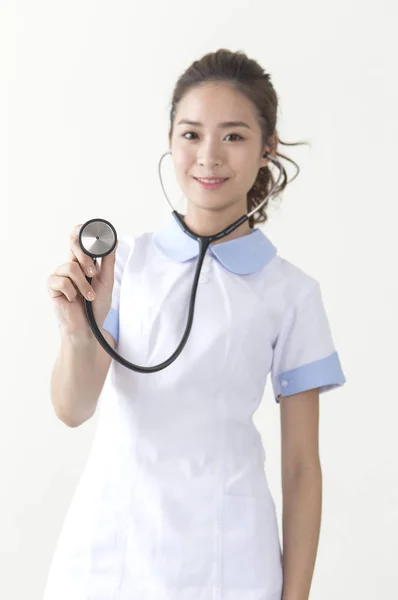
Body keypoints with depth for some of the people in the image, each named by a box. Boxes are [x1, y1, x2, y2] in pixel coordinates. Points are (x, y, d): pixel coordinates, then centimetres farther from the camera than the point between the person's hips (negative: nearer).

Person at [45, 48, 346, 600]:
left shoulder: (290, 292, -2)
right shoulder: (125, 260, 1)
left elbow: (301, 464, 0)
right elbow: (73, 409, -7)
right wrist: (79, 332, -26)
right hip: (106, 537, 1)